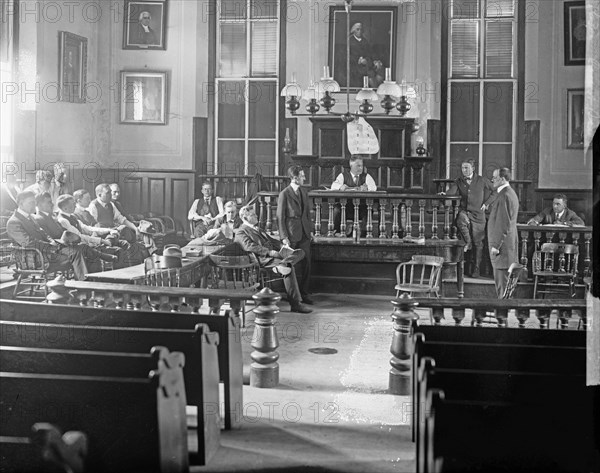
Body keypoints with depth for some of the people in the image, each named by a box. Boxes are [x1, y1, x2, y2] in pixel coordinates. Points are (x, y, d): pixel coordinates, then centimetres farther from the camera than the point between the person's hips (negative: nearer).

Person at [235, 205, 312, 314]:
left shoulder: (257, 229, 31)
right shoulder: (241, 232, 1)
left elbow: (270, 239, 29)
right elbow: (250, 247, -16)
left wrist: (282, 246, 9)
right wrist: (269, 252, -23)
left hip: (275, 253, 9)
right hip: (264, 259, -9)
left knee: (300, 252, -11)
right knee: (289, 269, -31)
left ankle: (280, 265, -36)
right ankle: (295, 304, -27)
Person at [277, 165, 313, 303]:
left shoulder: (304, 192, 11)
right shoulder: (284, 194, -8)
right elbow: (280, 217, -9)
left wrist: (309, 230, 9)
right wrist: (284, 237, -13)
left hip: (304, 234, 6)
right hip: (291, 234, -6)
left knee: (306, 264, 4)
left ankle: (304, 293, 13)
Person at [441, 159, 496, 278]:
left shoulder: (482, 181, 5)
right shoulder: (459, 181, 9)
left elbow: (495, 192, 12)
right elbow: (453, 190, -8)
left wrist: (486, 203, 2)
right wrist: (445, 193, -30)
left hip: (478, 214, -1)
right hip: (464, 211, 1)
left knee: (478, 243, 1)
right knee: (461, 221, -37)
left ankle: (475, 269, 10)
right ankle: (467, 242, -9)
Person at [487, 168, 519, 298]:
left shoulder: (504, 196, -18)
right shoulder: (511, 193, 16)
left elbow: (503, 224, -21)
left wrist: (495, 245, -19)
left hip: (503, 245, -11)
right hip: (509, 246, 11)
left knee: (502, 280, -6)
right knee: (500, 280, 16)